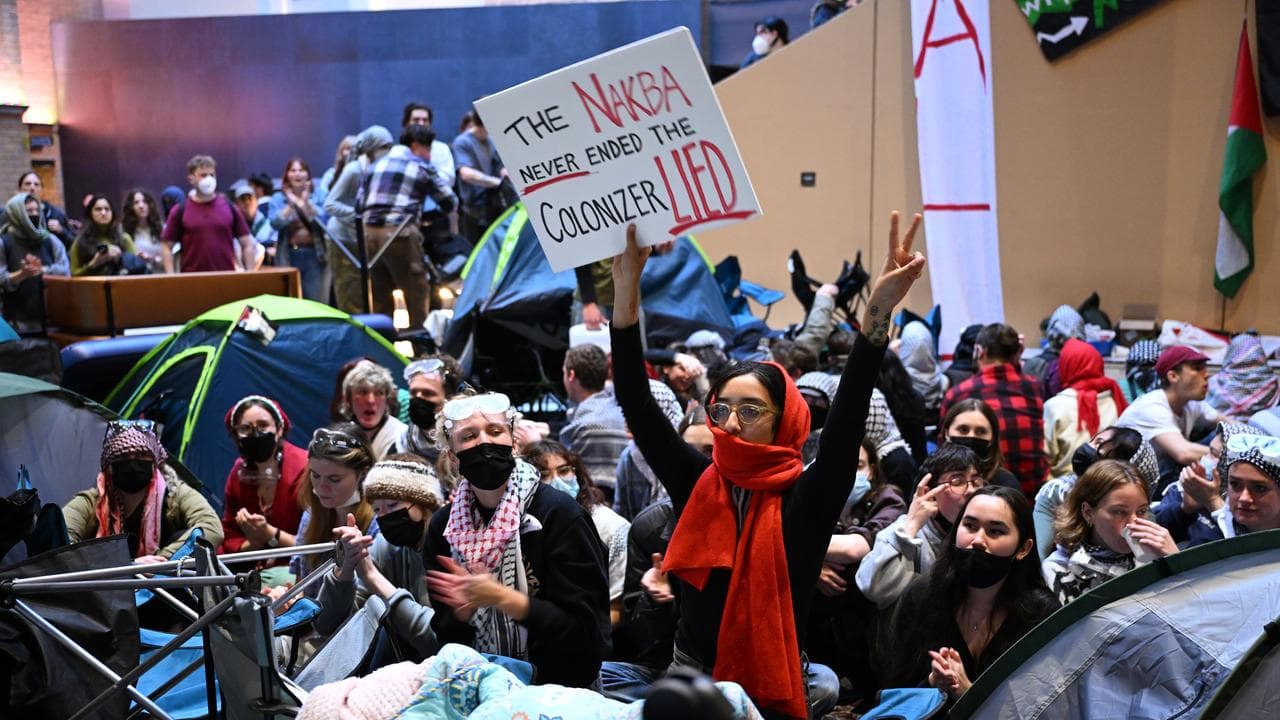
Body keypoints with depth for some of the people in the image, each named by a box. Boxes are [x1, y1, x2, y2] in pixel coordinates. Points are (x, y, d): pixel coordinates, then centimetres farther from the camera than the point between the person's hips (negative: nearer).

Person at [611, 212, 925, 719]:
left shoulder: (805, 499, -9)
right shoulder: (696, 481, -2)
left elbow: (846, 421, -24)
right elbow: (635, 402, -8)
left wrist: (879, 311, -35)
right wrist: (627, 286, -16)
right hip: (689, 678, 3)